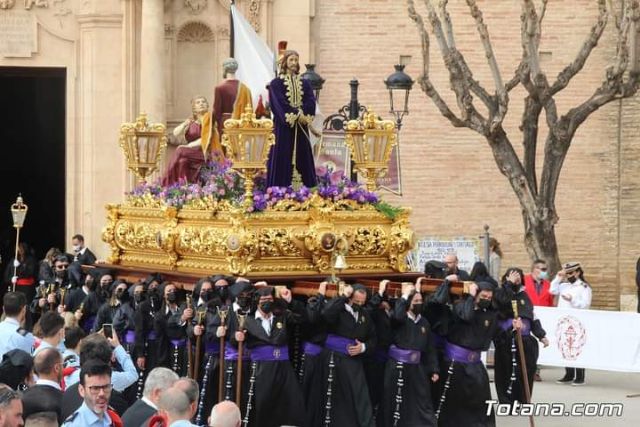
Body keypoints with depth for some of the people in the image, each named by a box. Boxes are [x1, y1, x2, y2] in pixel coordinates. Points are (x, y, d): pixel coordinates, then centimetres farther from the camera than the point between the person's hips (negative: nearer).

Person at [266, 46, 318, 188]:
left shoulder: (305, 83, 14)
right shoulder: (276, 83, 1)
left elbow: (311, 102, 1)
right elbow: (279, 104, -11)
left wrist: (302, 114, -16)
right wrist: (296, 114, -18)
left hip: (301, 129, 4)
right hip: (283, 127, -4)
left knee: (302, 158, 3)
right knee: (283, 160, -7)